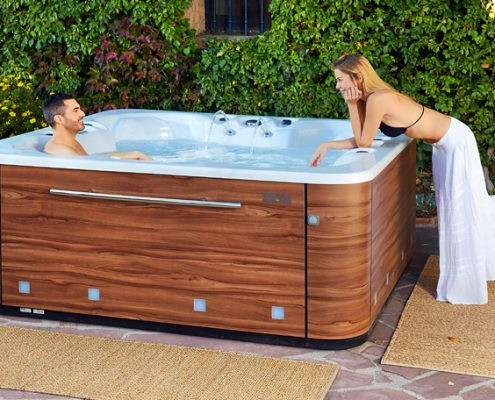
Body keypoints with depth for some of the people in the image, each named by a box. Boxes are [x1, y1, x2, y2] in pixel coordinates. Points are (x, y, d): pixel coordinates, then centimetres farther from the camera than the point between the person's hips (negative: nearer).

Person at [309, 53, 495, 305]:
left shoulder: (378, 99, -28)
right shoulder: (368, 97, -1)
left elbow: (363, 143, -19)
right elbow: (360, 140, 5)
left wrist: (351, 105, -18)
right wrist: (327, 146, 0)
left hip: (456, 142, -9)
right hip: (445, 144, 9)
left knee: (463, 207, 3)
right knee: (450, 205, 19)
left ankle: (465, 286, 14)